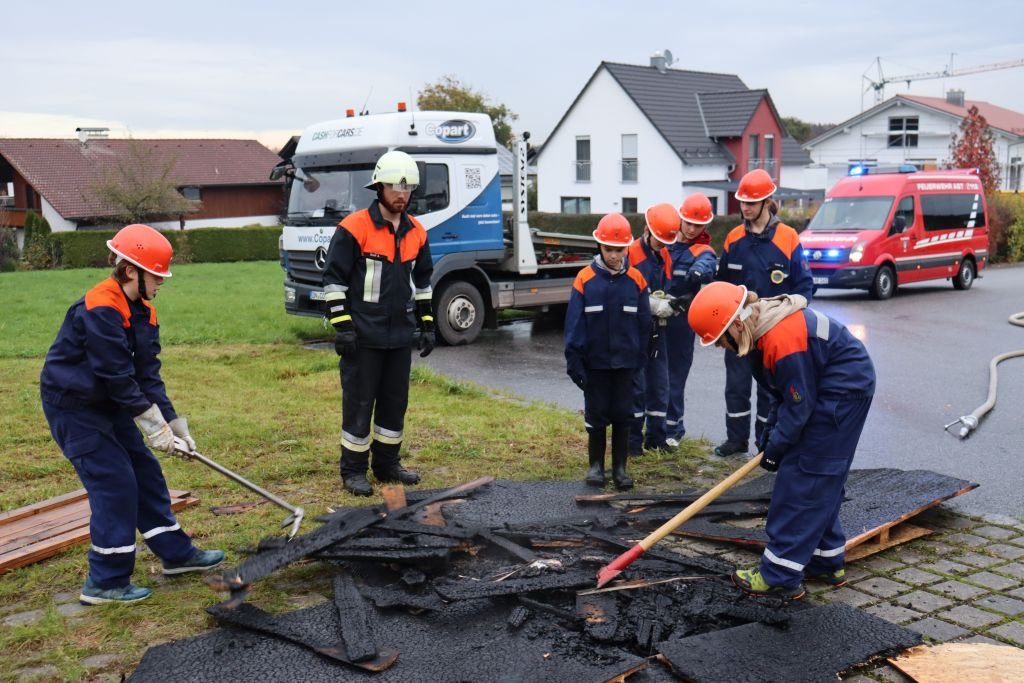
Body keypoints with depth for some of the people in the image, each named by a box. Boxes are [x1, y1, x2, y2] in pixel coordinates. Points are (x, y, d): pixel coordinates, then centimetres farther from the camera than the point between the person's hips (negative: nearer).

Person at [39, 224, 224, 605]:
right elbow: (119, 377, -26)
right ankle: (106, 581, 2)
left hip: (109, 404, 9)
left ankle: (177, 553, 24)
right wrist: (155, 427, -21)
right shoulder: (100, 309, -26)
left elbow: (148, 375, 1)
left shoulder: (143, 311, 2)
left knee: (146, 474, 12)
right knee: (115, 484, -9)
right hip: (74, 406, -9)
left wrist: (174, 424, -6)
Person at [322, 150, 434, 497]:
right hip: (363, 336, -6)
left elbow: (422, 281, 19)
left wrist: (426, 325, 15)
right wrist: (342, 327, -15)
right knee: (359, 402, 1)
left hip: (401, 335, 6)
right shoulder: (354, 228, -11)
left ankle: (387, 463, 27)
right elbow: (334, 279, -10)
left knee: (396, 401, 13)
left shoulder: (416, 233, 9)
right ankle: (353, 471, 12)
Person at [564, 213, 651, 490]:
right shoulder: (585, 279, -8)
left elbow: (644, 324, 3)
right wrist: (574, 362, -9)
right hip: (595, 362, -1)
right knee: (596, 415, 9)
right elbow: (574, 324, -7)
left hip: (625, 362, 1)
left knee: (622, 415, 8)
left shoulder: (636, 279, -3)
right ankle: (596, 465, 21)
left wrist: (640, 359, 4)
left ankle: (620, 466, 19)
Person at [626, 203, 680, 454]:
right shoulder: (630, 254, -12)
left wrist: (669, 305, -6)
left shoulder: (665, 256, 9)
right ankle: (633, 438, 10)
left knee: (659, 385, 11)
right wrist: (653, 304, -23)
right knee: (636, 386, -1)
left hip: (656, 330, 6)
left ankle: (656, 437, 21)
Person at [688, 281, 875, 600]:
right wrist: (770, 431, 4)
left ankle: (781, 576, -2)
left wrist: (775, 447, -9)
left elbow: (799, 405, -21)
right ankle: (827, 561, 27)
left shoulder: (783, 340, -30)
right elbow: (783, 390, 11)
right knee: (819, 480, 15)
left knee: (801, 479, -7)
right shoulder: (762, 324, 1)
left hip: (843, 392, -10)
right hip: (826, 390, 10)